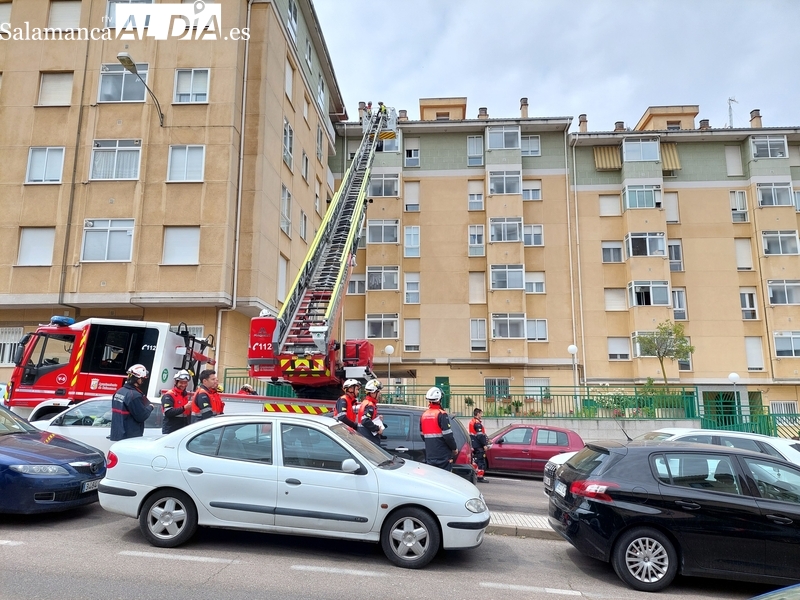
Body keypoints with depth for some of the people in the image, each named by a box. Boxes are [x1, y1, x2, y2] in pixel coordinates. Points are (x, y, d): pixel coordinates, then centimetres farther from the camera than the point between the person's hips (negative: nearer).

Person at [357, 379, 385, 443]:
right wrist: (377, 429, -20)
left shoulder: (365, 402, 15)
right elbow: (365, 421, -29)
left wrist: (378, 417, 9)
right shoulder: (370, 405, -18)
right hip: (369, 437, -11)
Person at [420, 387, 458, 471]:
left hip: (430, 455, 7)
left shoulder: (423, 415, 8)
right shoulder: (441, 414, -14)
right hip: (443, 455, -6)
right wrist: (455, 448, -2)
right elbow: (448, 435, -17)